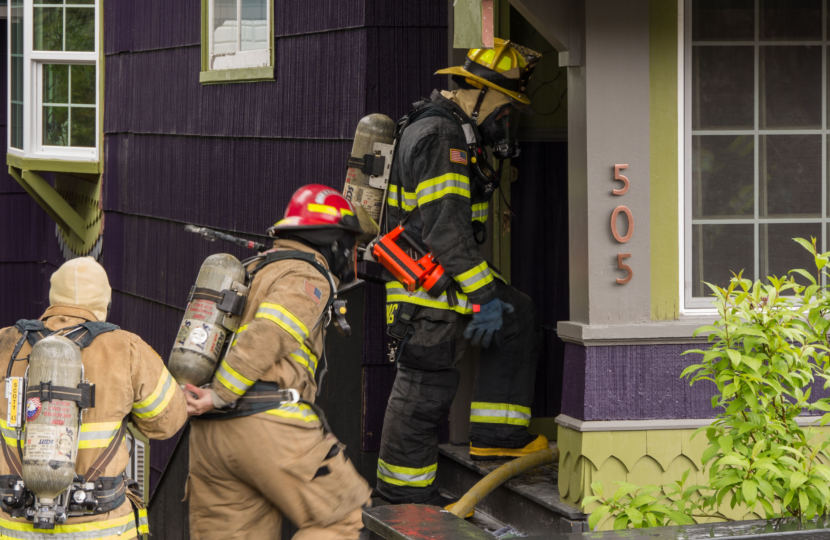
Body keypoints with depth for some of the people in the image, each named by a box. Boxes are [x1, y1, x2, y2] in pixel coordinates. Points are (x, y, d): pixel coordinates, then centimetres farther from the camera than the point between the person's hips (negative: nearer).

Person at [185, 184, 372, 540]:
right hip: (268, 424, -9)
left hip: (209, 432, 9)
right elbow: (266, 337, -17)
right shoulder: (307, 277, -2)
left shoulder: (254, 272, 28)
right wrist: (220, 397, -18)